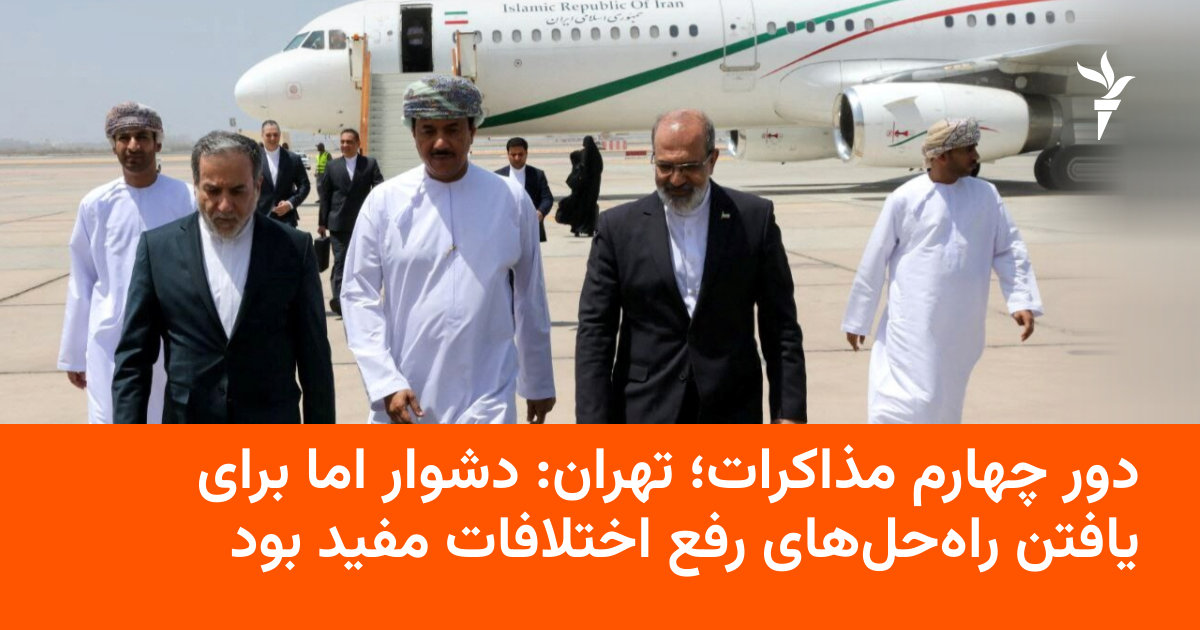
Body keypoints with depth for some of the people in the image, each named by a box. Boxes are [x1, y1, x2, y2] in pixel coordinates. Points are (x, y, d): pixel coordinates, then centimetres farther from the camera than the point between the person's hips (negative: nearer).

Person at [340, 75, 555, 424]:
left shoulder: (512, 200, 0)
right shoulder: (385, 201, -2)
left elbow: (530, 298, 8)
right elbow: (358, 295, -1)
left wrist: (539, 384, 15)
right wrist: (385, 383, -11)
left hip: (486, 402, 0)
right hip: (404, 398, 1)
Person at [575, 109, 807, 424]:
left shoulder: (754, 218, 2)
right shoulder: (619, 227, 2)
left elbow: (781, 326, 3)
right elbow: (594, 334, 1)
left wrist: (789, 412, -2)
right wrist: (594, 423, -7)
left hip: (731, 416, 1)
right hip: (645, 418, 0)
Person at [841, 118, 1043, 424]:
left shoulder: (986, 195, 5)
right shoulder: (905, 198, -7)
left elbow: (1008, 250, 6)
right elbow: (873, 262, -1)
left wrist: (1022, 301, -9)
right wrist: (857, 320, 3)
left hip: (961, 327, 4)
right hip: (914, 325, -4)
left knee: (944, 402, 15)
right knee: (911, 399, -11)